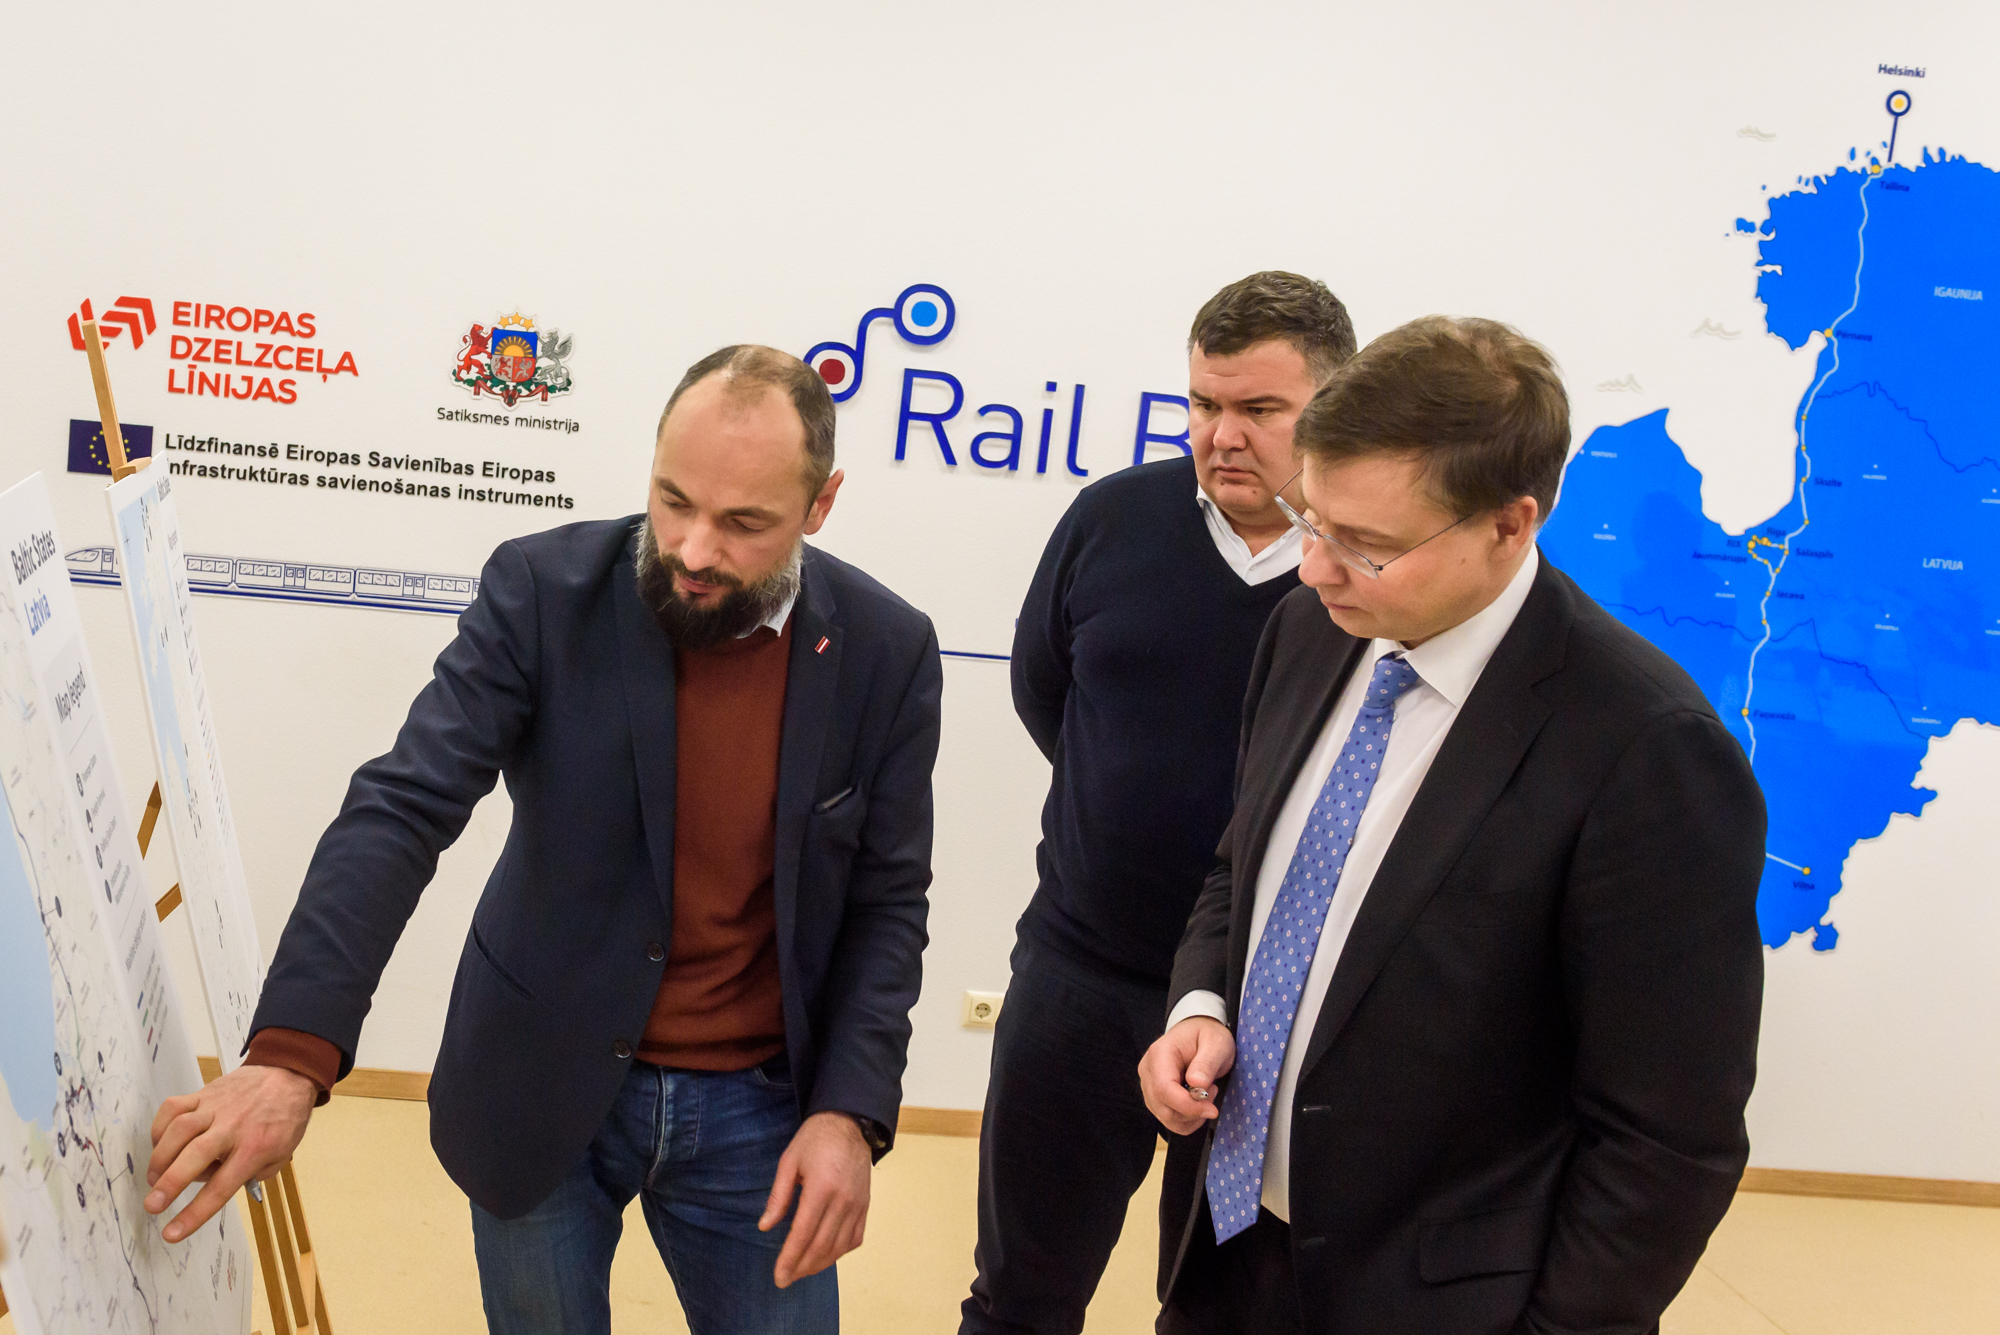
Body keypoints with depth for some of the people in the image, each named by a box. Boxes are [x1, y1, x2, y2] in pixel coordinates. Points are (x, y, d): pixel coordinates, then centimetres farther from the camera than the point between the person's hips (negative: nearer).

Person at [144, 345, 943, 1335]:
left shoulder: (886, 653, -10)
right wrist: (289, 1055, -30)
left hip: (758, 1107, 1)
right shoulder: (543, 590, -14)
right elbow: (402, 809, -19)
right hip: (541, 1092, 0)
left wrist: (850, 1112, -14)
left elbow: (886, 899, -3)